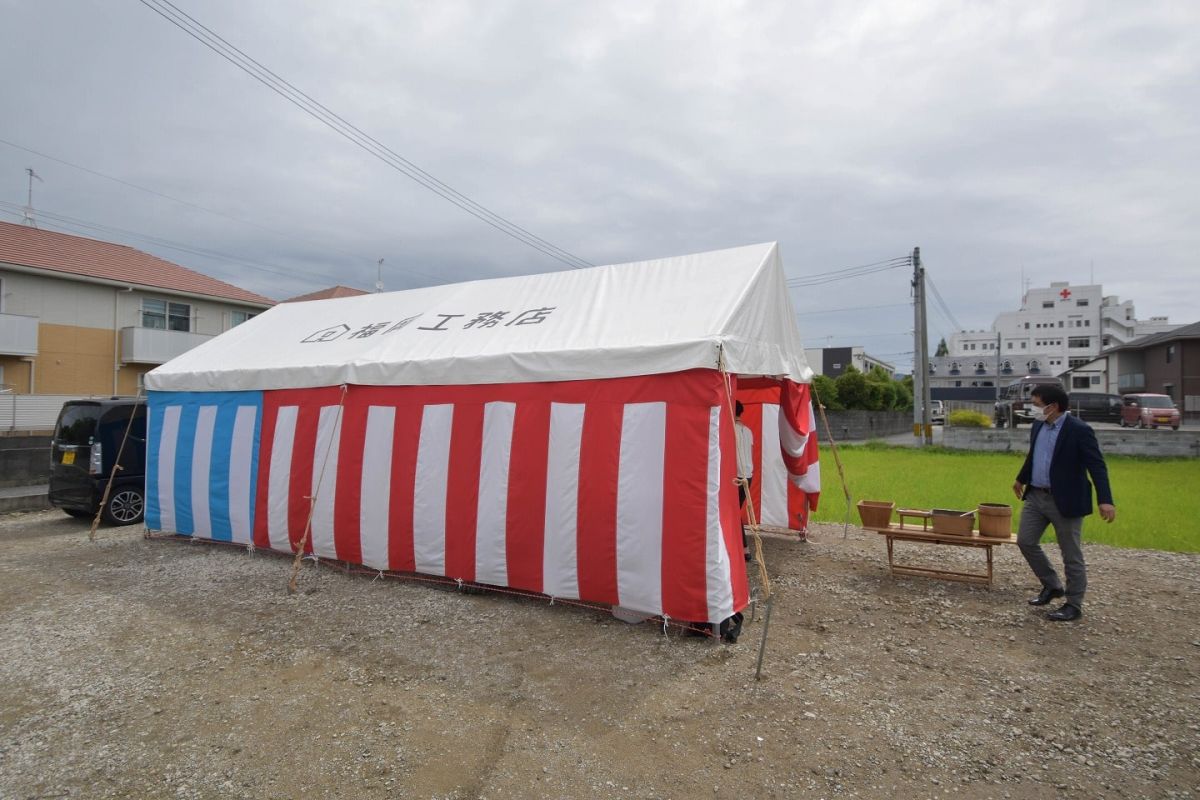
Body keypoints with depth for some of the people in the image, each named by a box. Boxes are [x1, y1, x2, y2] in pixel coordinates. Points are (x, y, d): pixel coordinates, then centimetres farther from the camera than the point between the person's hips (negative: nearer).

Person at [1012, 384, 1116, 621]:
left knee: (1071, 555, 5)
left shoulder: (1079, 430, -17)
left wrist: (1105, 500, -29)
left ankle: (1074, 605, 19)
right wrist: (1021, 479, 32)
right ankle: (1052, 585, 29)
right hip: (1035, 496, 7)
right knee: (1025, 542, 10)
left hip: (1065, 501, -7)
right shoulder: (1038, 425, 5)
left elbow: (1097, 466, -20)